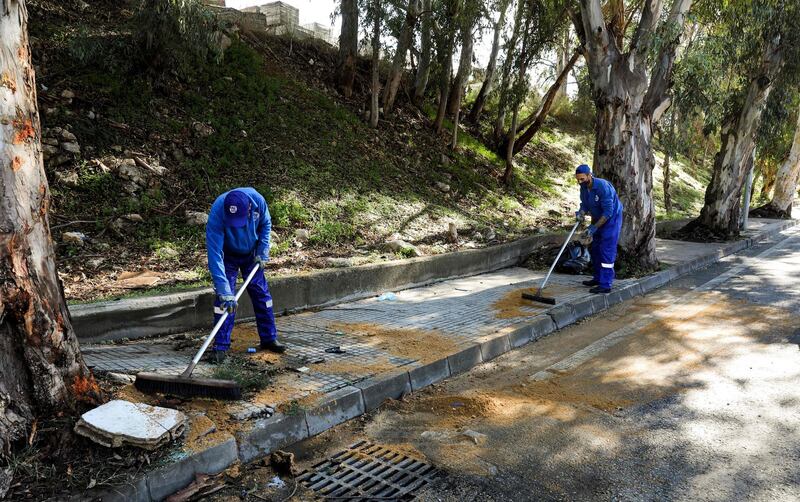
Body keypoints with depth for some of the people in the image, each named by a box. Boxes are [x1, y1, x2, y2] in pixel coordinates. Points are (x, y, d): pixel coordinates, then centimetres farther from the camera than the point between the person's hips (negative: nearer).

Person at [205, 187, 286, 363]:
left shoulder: (257, 200, -31)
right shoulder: (216, 215, -39)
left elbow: (265, 224, -7)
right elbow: (215, 255, -39)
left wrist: (263, 252, -13)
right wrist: (224, 292, -42)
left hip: (251, 254, 3)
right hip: (227, 255, -3)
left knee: (261, 293, 6)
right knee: (224, 298, -11)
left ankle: (269, 338, 18)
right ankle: (220, 346, -1)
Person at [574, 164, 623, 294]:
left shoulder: (603, 186, -29)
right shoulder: (584, 188, -4)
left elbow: (608, 212, -29)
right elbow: (585, 205, 5)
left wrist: (594, 227, -30)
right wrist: (581, 213, -18)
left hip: (612, 219, -8)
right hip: (598, 219, 9)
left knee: (606, 251, -13)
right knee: (594, 249, 13)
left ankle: (605, 285, -13)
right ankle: (598, 278, 27)